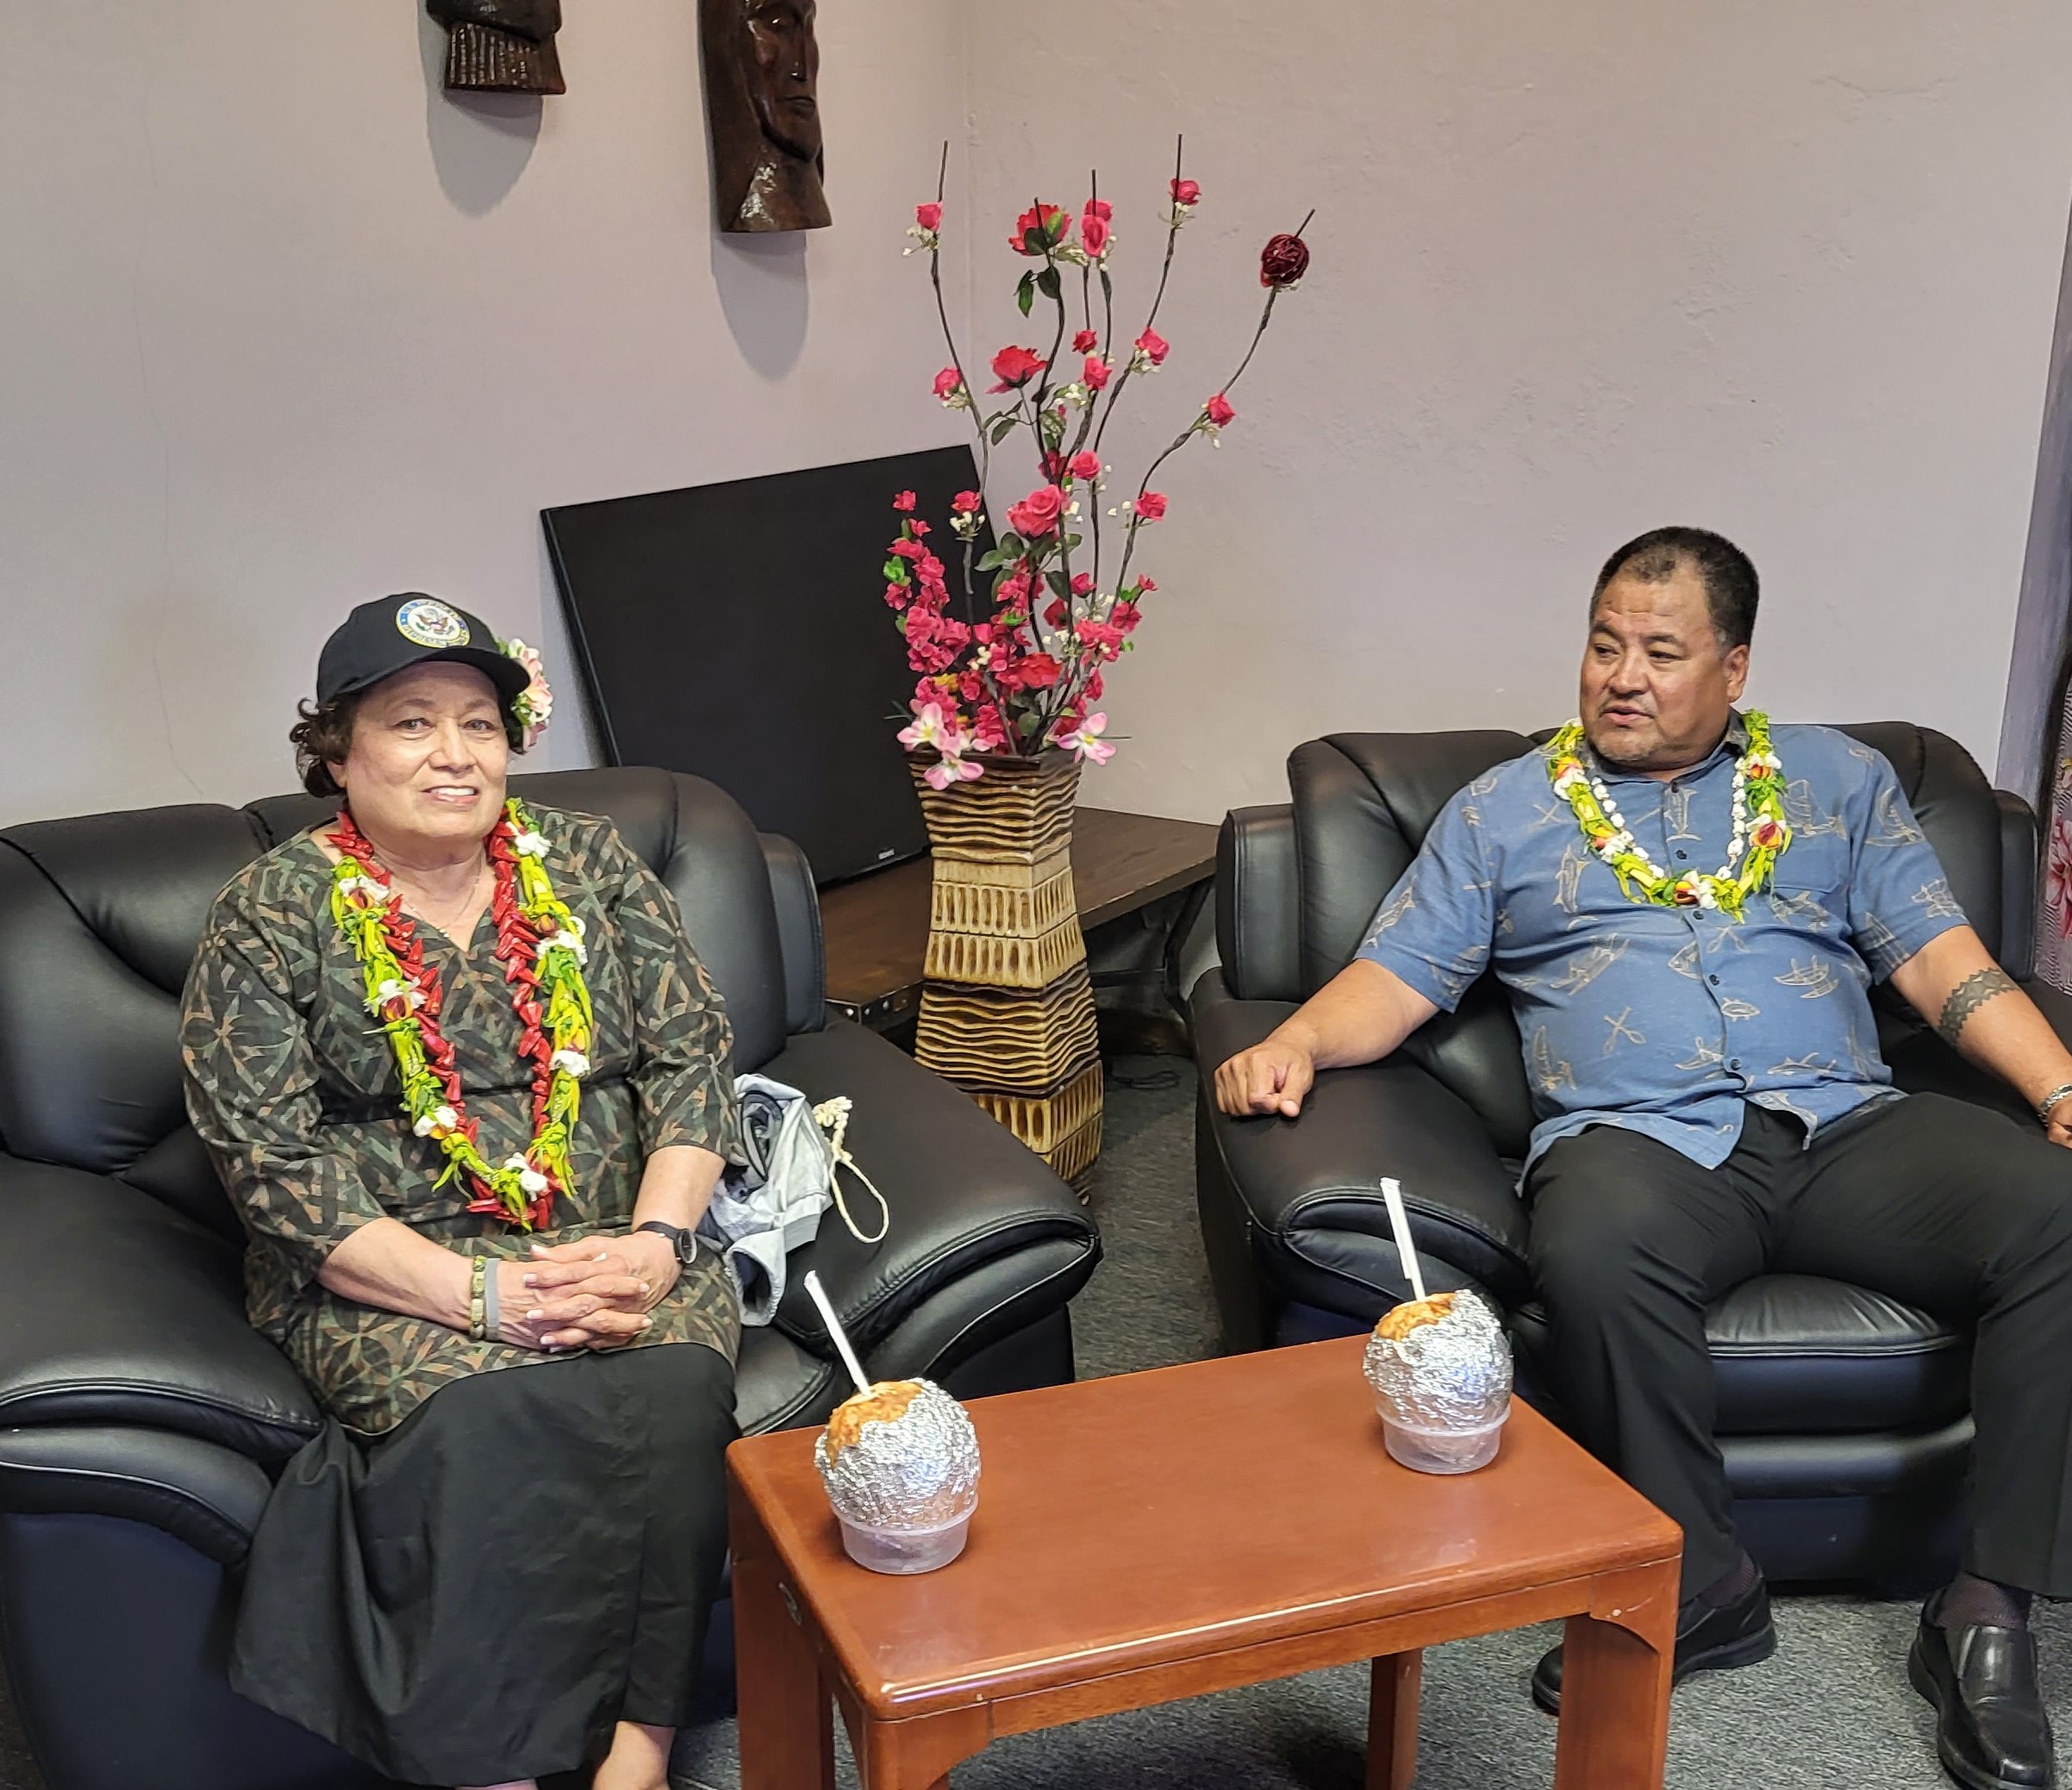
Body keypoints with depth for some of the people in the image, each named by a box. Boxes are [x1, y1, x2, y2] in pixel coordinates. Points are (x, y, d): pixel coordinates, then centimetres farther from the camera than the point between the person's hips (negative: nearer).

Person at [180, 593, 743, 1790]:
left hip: (615, 1246, 3)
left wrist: (654, 1243, -14)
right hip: (394, 1274, -2)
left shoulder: (590, 863, 9)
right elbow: (276, 1165, -7)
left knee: (677, 1388, -28)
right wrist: (487, 1294, -18)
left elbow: (693, 1059, 4)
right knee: (483, 1422, -31)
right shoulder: (271, 918, 0)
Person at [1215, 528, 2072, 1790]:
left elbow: (1943, 961, 14)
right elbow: (1400, 976, 12)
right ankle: (1699, 1591, -15)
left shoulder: (1838, 779, 22)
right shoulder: (1504, 809, 20)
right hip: (1637, 1133, -2)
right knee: (1596, 1254, -38)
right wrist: (1294, 1046, -9)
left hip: (1846, 1125, 2)